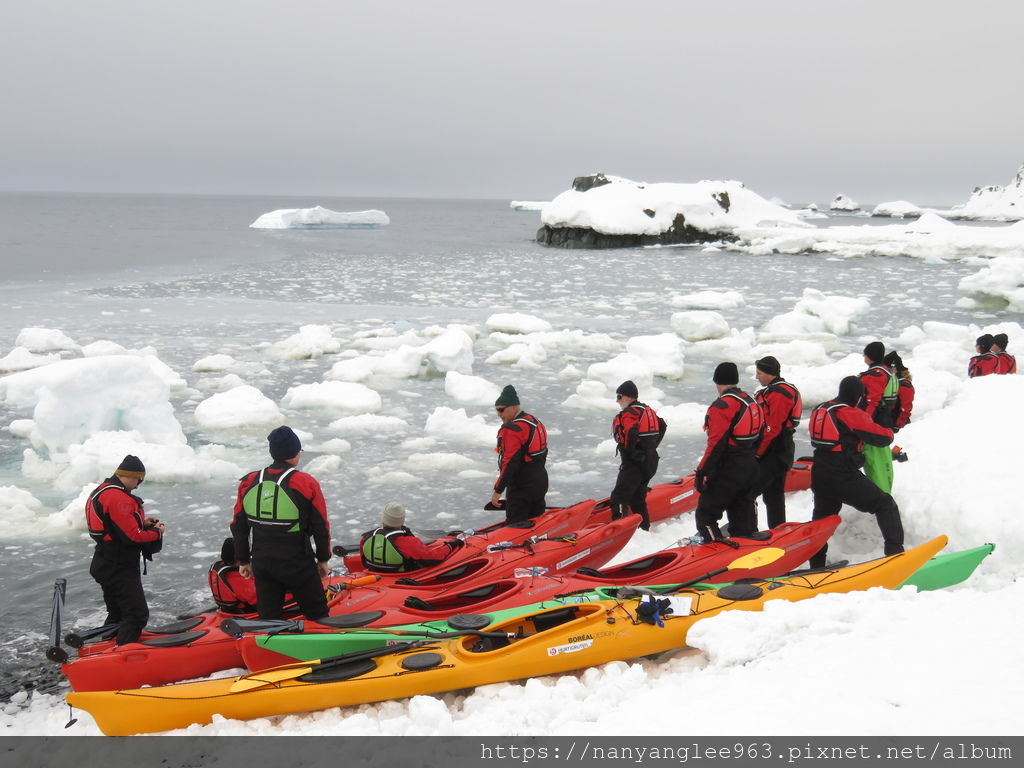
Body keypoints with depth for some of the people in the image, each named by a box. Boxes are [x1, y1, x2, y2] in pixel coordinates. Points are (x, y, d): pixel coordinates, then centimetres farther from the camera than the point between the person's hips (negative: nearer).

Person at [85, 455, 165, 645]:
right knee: (137, 615, -9)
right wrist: (157, 532, -8)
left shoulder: (102, 490, 11)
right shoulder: (118, 498, -22)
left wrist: (142, 523, 7)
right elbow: (132, 536, -24)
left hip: (106, 565, 11)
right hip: (120, 569, -11)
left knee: (117, 614, 20)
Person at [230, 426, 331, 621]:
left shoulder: (248, 483, 1)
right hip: (298, 565, -4)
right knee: (317, 616, 9)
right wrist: (323, 560, 7)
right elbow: (321, 527, -6)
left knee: (268, 618, 13)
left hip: (262, 564, 4)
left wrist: (243, 561, 19)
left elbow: (238, 527, 8)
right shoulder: (307, 483, -11)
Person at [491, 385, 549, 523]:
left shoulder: (512, 430, -20)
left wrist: (498, 490, -20)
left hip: (521, 489, -10)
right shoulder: (535, 422, 11)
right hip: (541, 482, 10)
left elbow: (510, 463, -24)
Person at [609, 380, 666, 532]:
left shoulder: (628, 414, -12)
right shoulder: (648, 410, 16)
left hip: (634, 462, -9)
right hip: (651, 461, 9)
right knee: (638, 497, 18)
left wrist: (628, 451, -14)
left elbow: (631, 434, -27)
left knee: (619, 497, -10)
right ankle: (644, 528, 21)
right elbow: (662, 426, 19)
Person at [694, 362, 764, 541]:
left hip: (727, 471, -9)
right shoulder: (752, 402, 12)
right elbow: (758, 437, 17)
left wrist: (702, 472, -16)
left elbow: (716, 444, -21)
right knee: (743, 516, 16)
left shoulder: (722, 406, -16)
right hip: (750, 470, 9)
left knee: (705, 515, -2)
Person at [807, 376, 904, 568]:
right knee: (885, 505, 3)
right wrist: (889, 434, 15)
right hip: (844, 478, -7)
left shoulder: (819, 410, 10)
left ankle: (816, 565, 24)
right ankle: (895, 551, -7)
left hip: (819, 478, 7)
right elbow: (882, 437, -7)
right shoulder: (852, 414, -12)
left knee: (822, 517, 20)